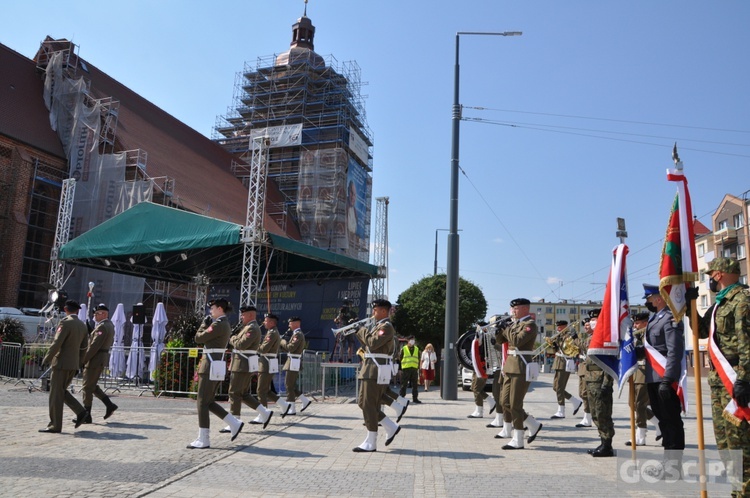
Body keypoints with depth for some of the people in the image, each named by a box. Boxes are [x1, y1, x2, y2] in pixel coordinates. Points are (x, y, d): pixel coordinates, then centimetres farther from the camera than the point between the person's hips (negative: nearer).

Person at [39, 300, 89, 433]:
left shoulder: (65, 323, -13)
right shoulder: (83, 326, 11)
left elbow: (56, 343, -18)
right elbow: (83, 348, 13)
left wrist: (46, 359, -10)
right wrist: (78, 364, 19)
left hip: (61, 363, -8)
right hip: (73, 365, 8)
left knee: (56, 394, 0)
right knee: (62, 391, 18)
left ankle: (55, 426, 4)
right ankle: (80, 412, 7)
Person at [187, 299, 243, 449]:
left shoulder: (218, 324, -15)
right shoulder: (225, 324, 16)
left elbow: (198, 338, -11)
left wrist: (204, 324, 3)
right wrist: (208, 324, 13)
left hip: (211, 366, -10)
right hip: (217, 365, 10)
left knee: (203, 403, -3)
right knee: (209, 402, 15)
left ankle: (203, 440, 2)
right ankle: (234, 423, 13)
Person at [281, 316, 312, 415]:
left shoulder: (298, 334, -13)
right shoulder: (297, 334, 19)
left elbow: (291, 348, -23)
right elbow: (290, 349, 21)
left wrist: (283, 341, -7)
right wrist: (283, 344, 7)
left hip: (293, 363, -10)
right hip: (293, 362, 10)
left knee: (289, 386, -5)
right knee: (289, 384, 14)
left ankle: (292, 409, 0)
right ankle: (305, 400, 16)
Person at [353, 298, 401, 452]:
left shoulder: (386, 327, -12)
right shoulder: (378, 326, 19)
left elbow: (372, 343, -24)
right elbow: (368, 346, 20)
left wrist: (362, 331, -9)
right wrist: (359, 332, 9)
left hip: (377, 371, -10)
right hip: (371, 369, 10)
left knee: (369, 406, -6)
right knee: (363, 403, 13)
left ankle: (370, 443, 2)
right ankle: (391, 427, 21)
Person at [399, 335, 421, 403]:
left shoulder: (417, 349, 14)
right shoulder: (403, 349, 2)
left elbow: (419, 359, 18)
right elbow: (400, 359, 4)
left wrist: (418, 368, 11)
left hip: (414, 369, 4)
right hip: (405, 369, -3)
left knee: (415, 385, 4)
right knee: (404, 385, -1)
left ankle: (415, 398, 12)